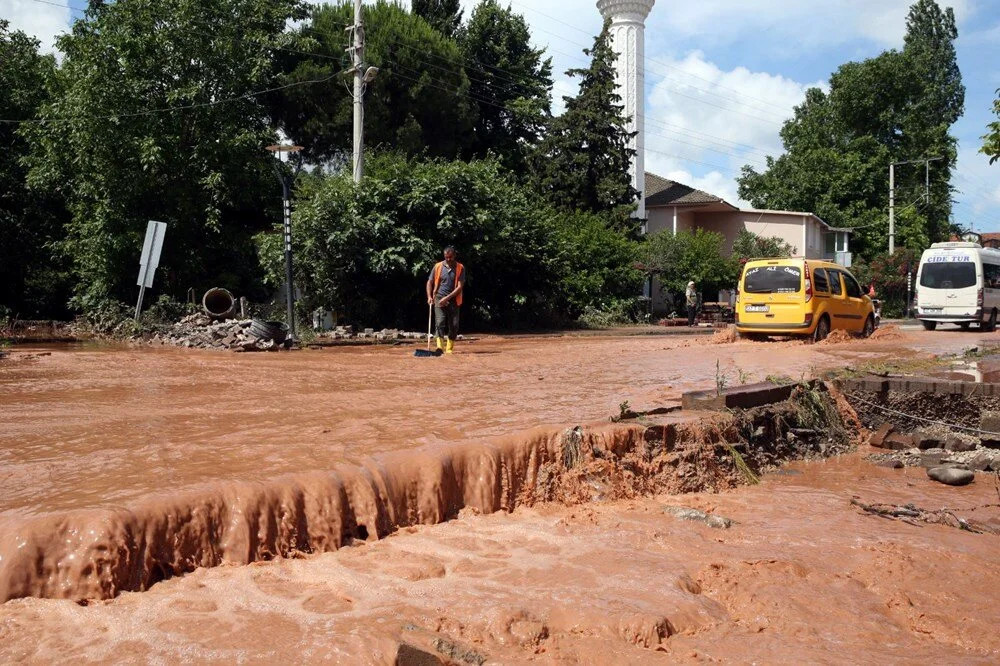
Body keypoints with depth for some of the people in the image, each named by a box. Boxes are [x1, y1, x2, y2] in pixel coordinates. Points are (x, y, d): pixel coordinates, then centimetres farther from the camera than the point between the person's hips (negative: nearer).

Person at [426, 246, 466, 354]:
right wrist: (429, 296, -4)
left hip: (453, 301, 0)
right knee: (440, 323, -15)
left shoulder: (460, 268, 0)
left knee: (454, 325, 0)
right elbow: (430, 282, 11)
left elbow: (460, 287, -6)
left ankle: (449, 348, 11)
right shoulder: (438, 266, 4)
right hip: (439, 300, 0)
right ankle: (440, 346, -22)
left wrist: (447, 298, -14)